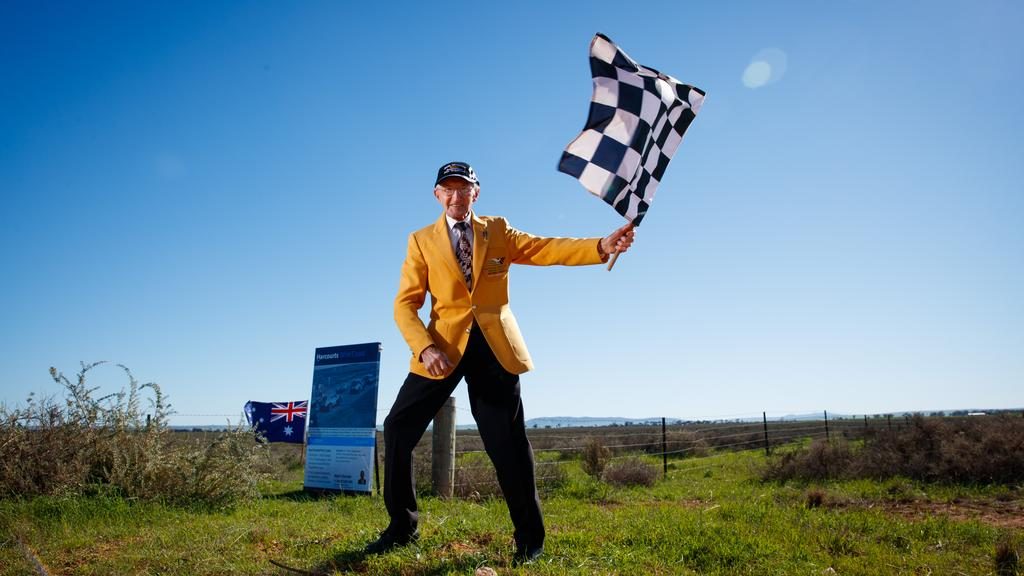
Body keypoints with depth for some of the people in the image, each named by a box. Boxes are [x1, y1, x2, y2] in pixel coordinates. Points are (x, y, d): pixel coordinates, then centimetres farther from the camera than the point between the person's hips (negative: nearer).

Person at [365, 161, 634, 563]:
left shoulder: (498, 230, 11)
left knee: (508, 442, 1)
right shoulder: (422, 240, 8)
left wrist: (602, 246, -19)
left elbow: (546, 250, -3)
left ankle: (529, 539, 17)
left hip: (494, 346, 0)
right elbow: (405, 303, 0)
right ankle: (402, 525, 15)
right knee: (398, 426, -5)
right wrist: (425, 348, -17)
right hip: (445, 344, 1)